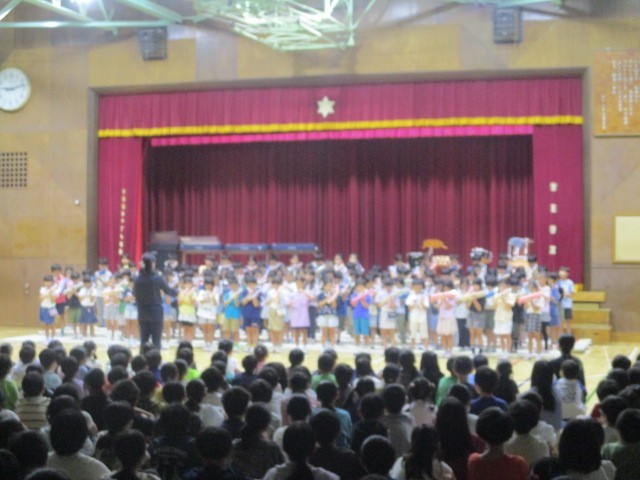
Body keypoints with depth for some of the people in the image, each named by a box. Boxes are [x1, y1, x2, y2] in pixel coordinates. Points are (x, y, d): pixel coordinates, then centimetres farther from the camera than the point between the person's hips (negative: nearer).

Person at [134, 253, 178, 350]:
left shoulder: (138, 279, -2)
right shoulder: (157, 278, -12)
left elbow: (135, 295, 3)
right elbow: (168, 290, 1)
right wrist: (177, 293, 21)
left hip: (142, 313, 4)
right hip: (155, 312, -4)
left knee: (144, 340, 11)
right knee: (156, 340, 1)